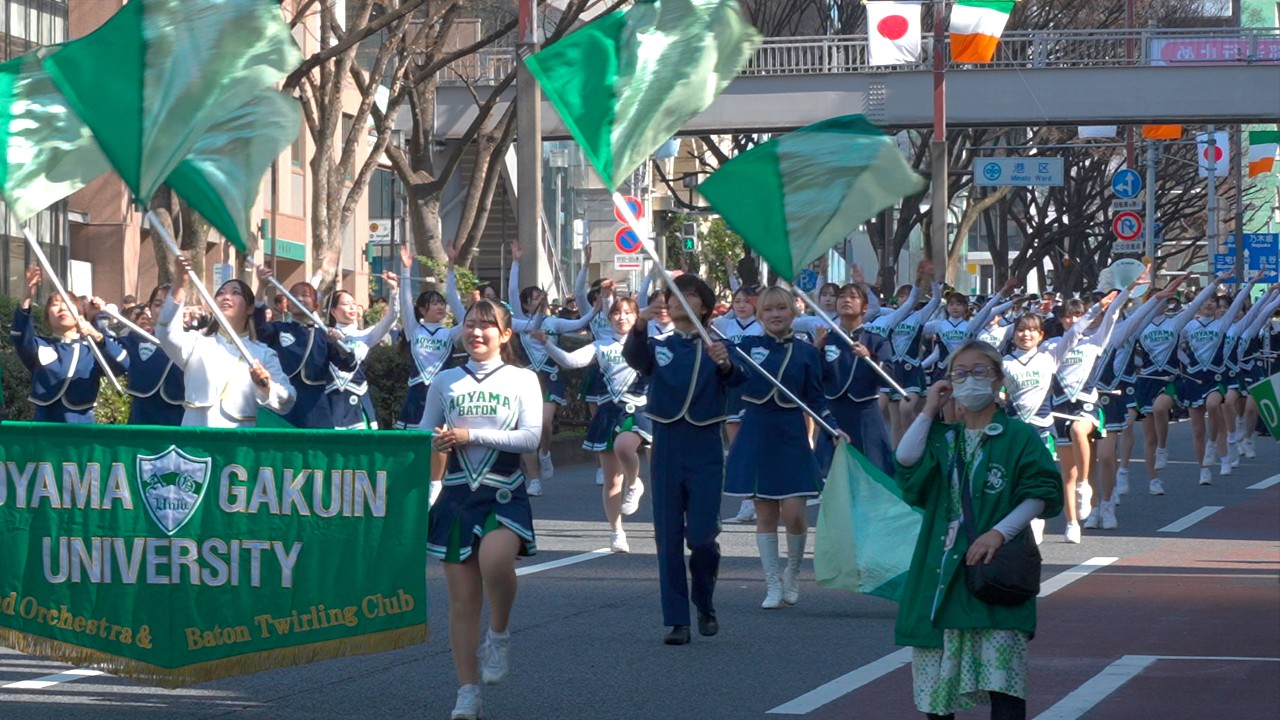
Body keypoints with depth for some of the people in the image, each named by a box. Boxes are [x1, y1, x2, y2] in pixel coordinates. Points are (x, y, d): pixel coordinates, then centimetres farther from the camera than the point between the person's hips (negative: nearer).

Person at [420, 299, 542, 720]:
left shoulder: (522, 380, 4)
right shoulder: (445, 382, 11)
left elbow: (531, 437, -8)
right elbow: (422, 433, 13)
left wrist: (471, 436, -14)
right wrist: (436, 442, -11)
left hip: (505, 495, -3)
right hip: (458, 496, 3)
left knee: (495, 559, -32)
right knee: (462, 598, 1)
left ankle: (499, 635, -5)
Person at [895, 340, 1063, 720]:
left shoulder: (1019, 436, 0)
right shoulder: (941, 438, 13)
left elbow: (1042, 493, -6)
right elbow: (906, 463, -6)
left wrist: (1001, 532, -16)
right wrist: (928, 411, -3)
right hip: (942, 571, 5)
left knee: (1003, 681, -9)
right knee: (937, 677, 8)